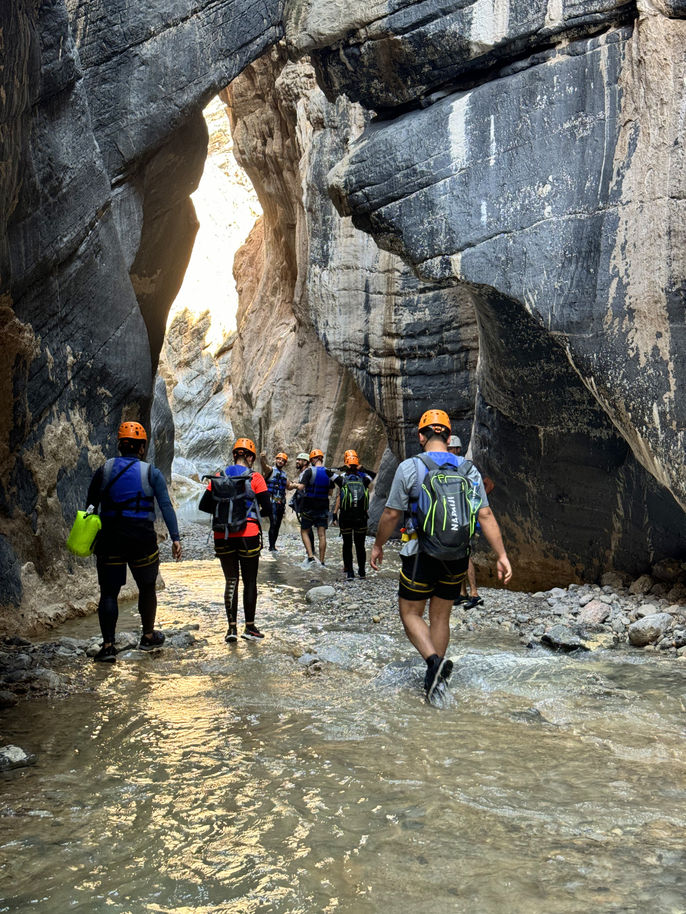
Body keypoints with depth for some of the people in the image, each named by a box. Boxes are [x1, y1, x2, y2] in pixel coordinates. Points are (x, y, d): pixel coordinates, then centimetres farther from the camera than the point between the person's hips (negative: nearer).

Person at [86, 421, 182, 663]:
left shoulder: (104, 470, 5)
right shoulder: (151, 473, -2)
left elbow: (90, 505, 9)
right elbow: (166, 506, -8)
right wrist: (175, 538, -8)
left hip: (110, 536, 1)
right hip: (142, 537, -1)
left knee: (109, 591, 5)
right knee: (147, 588, 17)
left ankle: (108, 646, -3)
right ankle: (148, 636, 30)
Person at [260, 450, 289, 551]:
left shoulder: (284, 474, 17)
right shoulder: (270, 470, -3)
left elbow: (288, 486, 31)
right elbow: (264, 465, -26)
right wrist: (262, 457, -47)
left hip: (281, 502, 7)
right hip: (272, 501, -7)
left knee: (278, 525, 9)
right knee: (274, 523, -16)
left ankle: (273, 545, 18)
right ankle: (271, 546, -13)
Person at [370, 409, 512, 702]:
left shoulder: (410, 467, -8)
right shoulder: (469, 470, 3)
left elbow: (392, 514, -6)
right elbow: (486, 516, -2)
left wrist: (378, 545, 9)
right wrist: (502, 555, 0)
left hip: (422, 555, -4)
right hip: (457, 558, 4)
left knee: (410, 614, 11)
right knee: (441, 616, 17)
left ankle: (434, 660, -13)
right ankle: (435, 678, 23)